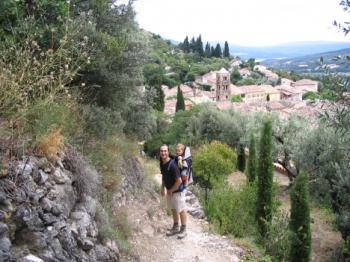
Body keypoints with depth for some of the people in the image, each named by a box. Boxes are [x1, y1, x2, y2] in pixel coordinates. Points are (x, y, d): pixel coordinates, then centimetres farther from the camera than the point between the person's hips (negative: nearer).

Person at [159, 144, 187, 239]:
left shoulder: (172, 165, -30)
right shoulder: (162, 163, -4)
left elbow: (179, 181, -28)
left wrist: (171, 191, -16)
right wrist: (163, 187, 11)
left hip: (177, 191, -8)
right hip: (169, 190, 8)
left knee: (181, 210, 9)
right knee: (173, 209, 21)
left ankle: (183, 229, 25)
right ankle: (175, 227, 38)